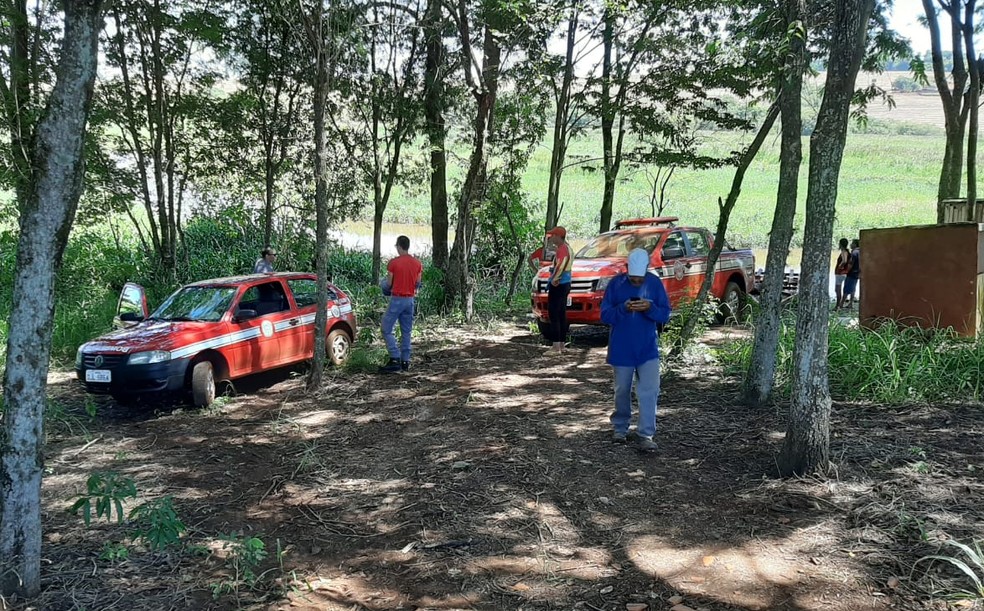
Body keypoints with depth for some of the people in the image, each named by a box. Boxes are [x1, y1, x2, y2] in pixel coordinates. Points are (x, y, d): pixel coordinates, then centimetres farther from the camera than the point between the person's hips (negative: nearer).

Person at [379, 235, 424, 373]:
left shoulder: (394, 262, -11)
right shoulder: (417, 263, 3)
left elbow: (389, 283, -5)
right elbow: (418, 283, 10)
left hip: (397, 299, -5)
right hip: (410, 299, 6)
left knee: (387, 330, 1)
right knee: (406, 331, 11)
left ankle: (395, 359, -10)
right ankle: (405, 362, 13)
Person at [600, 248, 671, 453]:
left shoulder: (655, 283, -4)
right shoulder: (616, 283, -7)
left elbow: (665, 314, -2)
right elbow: (605, 315, -7)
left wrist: (650, 308, -23)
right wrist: (623, 308, -25)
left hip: (648, 348, 0)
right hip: (621, 349, 0)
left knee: (649, 391, -6)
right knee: (622, 391, 12)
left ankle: (646, 435, -1)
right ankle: (620, 428, 30)